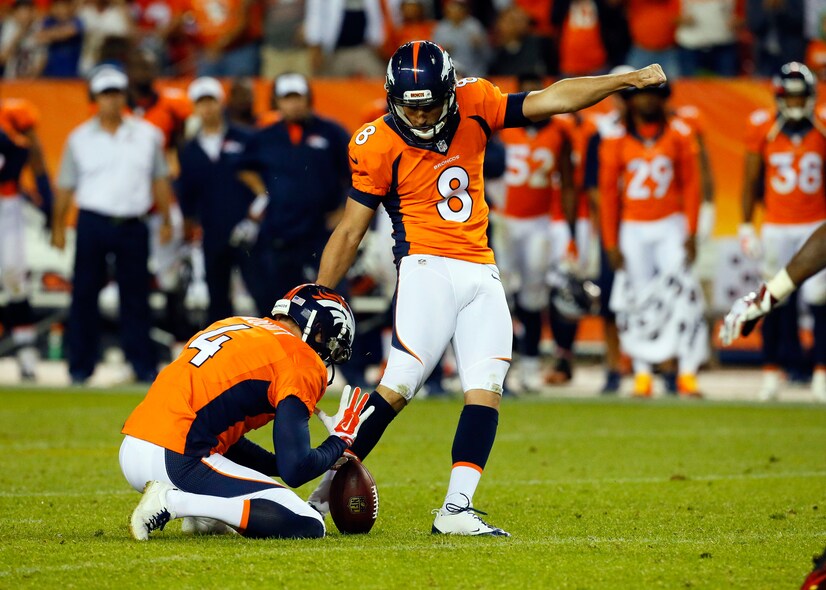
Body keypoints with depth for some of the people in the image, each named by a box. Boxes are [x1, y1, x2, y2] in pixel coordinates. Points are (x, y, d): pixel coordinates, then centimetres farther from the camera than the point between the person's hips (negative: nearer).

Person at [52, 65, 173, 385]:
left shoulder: (147, 134, 8)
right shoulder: (79, 138, 5)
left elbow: (160, 179, 14)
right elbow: (66, 187, 8)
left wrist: (166, 220, 11)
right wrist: (58, 227, 5)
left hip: (133, 225, 1)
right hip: (93, 223, -1)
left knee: (136, 295, 2)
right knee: (84, 295, 0)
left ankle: (143, 365, 6)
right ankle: (81, 367, 6)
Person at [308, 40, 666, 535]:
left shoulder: (473, 107, 2)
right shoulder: (380, 146, -7)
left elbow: (550, 100, 3)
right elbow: (350, 232, -2)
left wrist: (628, 80, -2)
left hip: (482, 273, 5)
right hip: (427, 268, -5)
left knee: (486, 390, -5)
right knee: (398, 386, -15)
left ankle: (456, 509, -5)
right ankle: (331, 484, -4)